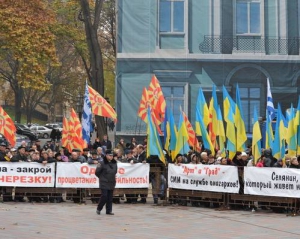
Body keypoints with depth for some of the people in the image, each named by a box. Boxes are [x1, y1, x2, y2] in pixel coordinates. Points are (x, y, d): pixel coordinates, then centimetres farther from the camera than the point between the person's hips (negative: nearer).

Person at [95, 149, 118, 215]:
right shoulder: (102, 163, -11)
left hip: (111, 183, 5)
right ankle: (98, 209, 10)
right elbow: (97, 172, -5)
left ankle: (109, 210, 13)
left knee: (110, 197, 6)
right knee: (104, 196, -8)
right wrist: (102, 178, 5)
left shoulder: (114, 163, 6)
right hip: (104, 183, -5)